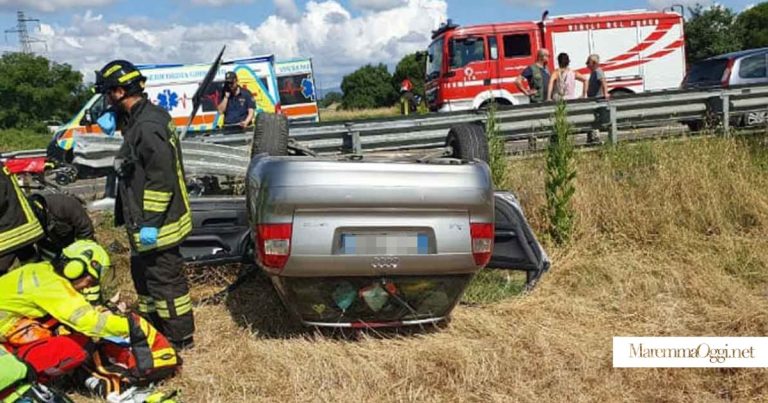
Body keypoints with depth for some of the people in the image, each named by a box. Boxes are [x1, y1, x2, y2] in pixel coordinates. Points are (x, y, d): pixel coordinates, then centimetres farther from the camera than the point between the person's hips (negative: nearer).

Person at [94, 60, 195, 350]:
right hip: (146, 222, 11)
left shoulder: (147, 127, -23)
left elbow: (161, 179, -26)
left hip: (156, 226, -11)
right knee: (143, 274, 23)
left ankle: (180, 338, 15)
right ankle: (151, 325, 40)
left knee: (165, 280, 1)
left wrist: (149, 223, -24)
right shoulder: (142, 118, 10)